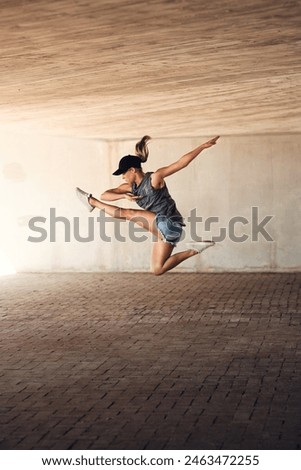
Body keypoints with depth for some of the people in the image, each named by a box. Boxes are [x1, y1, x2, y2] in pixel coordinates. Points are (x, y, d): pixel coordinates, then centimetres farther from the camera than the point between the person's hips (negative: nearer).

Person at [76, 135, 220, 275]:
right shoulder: (131, 187, 8)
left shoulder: (155, 178, -12)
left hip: (169, 224, -9)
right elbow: (105, 195, 5)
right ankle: (193, 250, 11)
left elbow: (181, 162, -16)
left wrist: (203, 146, -21)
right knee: (157, 270, 9)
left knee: (128, 213, -10)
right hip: (162, 227, 9)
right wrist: (124, 196, -15)